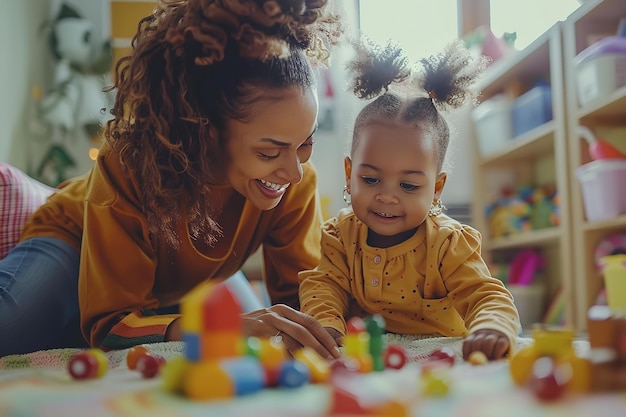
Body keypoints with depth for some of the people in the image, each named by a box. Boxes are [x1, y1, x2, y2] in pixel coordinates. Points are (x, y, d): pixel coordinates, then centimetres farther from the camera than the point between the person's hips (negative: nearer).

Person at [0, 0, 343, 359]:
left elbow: (302, 292, -19)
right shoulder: (130, 166, -38)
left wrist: (316, 327, -44)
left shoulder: (296, 178, -28)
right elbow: (108, 324, -37)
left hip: (184, 289, 5)